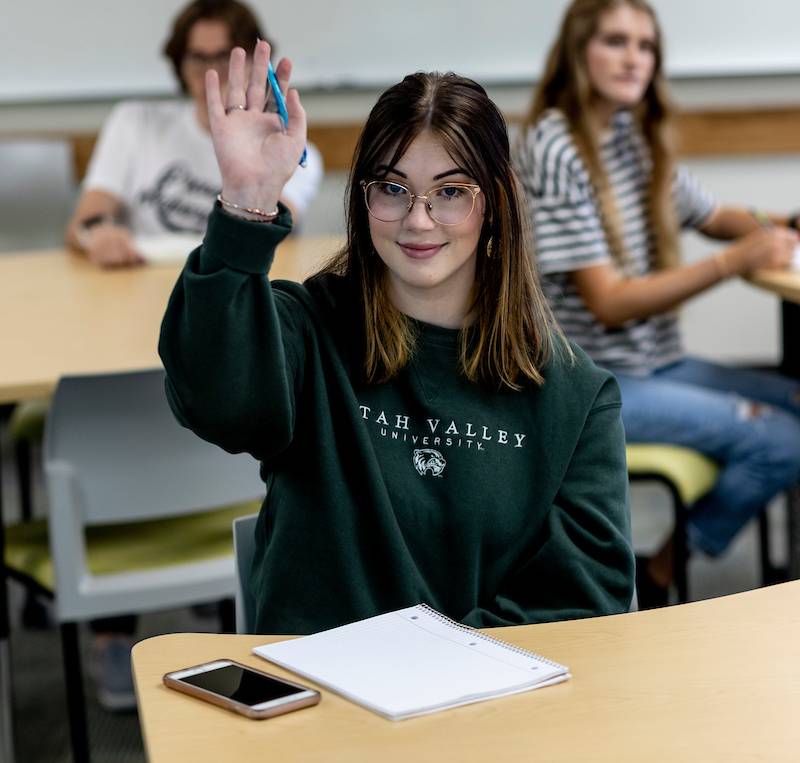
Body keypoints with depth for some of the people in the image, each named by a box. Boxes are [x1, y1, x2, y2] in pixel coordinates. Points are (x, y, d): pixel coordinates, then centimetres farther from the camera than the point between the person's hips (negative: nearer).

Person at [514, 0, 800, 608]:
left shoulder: (637, 138, 8)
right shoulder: (554, 151, -16)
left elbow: (710, 214, 21)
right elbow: (608, 302, -19)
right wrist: (735, 262, -24)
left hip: (656, 364, 8)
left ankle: (662, 569, 7)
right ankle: (660, 581, 3)